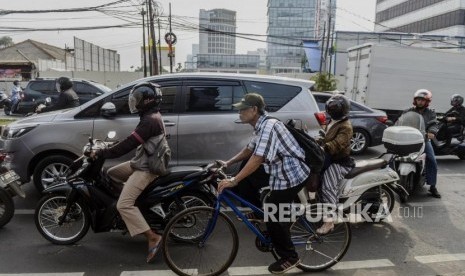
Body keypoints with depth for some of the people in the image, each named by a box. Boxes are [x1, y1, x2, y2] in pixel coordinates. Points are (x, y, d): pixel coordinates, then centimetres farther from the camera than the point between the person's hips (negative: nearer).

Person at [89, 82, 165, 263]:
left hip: (147, 168, -11)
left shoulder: (149, 121, -23)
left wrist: (101, 153, -19)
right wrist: (108, 147, 22)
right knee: (111, 174, 21)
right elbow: (133, 141, 22)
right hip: (144, 162, 11)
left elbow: (128, 145, -27)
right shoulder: (153, 116, 11)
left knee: (124, 205, -17)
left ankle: (153, 238, -15)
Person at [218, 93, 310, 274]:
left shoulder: (269, 125, -24)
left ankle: (289, 257, 16)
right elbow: (249, 149, 19)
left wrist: (233, 181, -31)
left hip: (290, 176, -10)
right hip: (284, 174, 10)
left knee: (273, 218, 0)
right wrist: (227, 163, 12)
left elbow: (257, 158, -32)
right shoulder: (261, 127, 9)